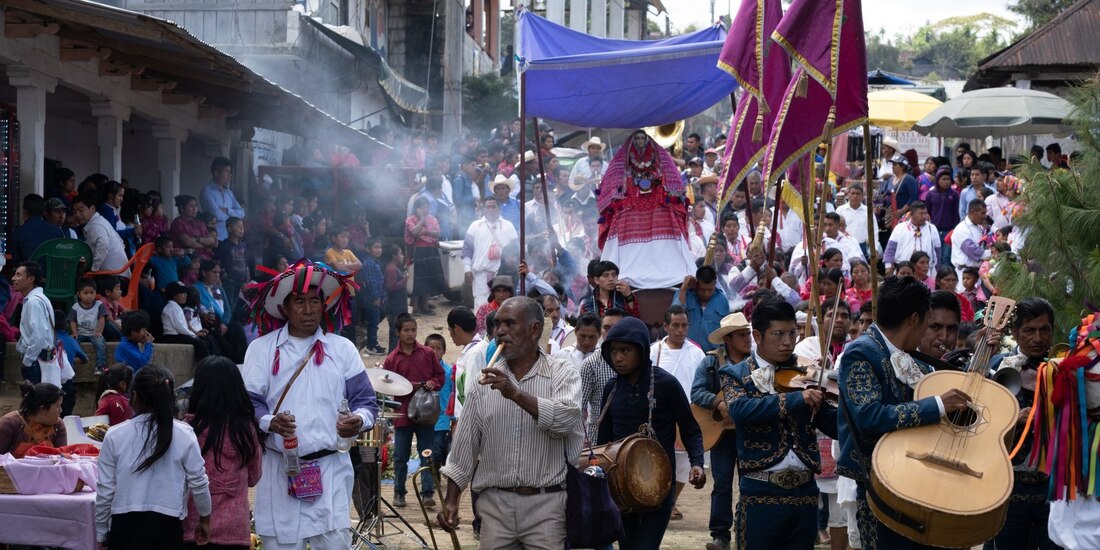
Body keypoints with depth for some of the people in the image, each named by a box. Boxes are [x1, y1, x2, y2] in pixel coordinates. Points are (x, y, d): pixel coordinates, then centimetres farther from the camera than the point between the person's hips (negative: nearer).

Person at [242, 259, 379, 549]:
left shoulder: (343, 349, 10)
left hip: (331, 468, 1)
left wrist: (359, 420, -14)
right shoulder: (262, 349, 6)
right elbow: (249, 401, 2)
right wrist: (269, 422, -19)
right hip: (280, 469, -1)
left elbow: (366, 400, 9)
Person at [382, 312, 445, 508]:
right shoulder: (392, 359, 1)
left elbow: (440, 375, 10)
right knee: (400, 457, 7)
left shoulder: (427, 353, 5)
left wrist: (432, 383, -12)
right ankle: (399, 493, 18)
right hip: (402, 413, 0)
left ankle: (427, 492, 3)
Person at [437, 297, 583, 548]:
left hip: (545, 505, -3)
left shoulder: (561, 375, 1)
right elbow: (464, 448, 12)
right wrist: (451, 502, 7)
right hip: (494, 505, 3)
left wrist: (516, 394, -24)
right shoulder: (486, 382, 10)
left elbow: (565, 419, -19)